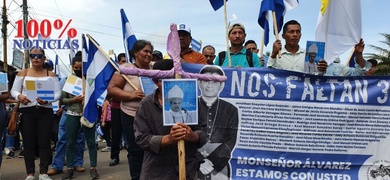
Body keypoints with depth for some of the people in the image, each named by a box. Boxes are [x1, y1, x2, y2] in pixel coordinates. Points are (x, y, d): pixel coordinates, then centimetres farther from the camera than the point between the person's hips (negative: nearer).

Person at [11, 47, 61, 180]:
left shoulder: (50, 74, 7)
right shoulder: (23, 73, 9)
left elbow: (58, 93, 1)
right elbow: (13, 90, 6)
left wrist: (48, 100, -18)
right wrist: (19, 96, -17)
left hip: (45, 111, 0)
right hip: (27, 112, 1)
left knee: (44, 142, 0)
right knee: (28, 143, 3)